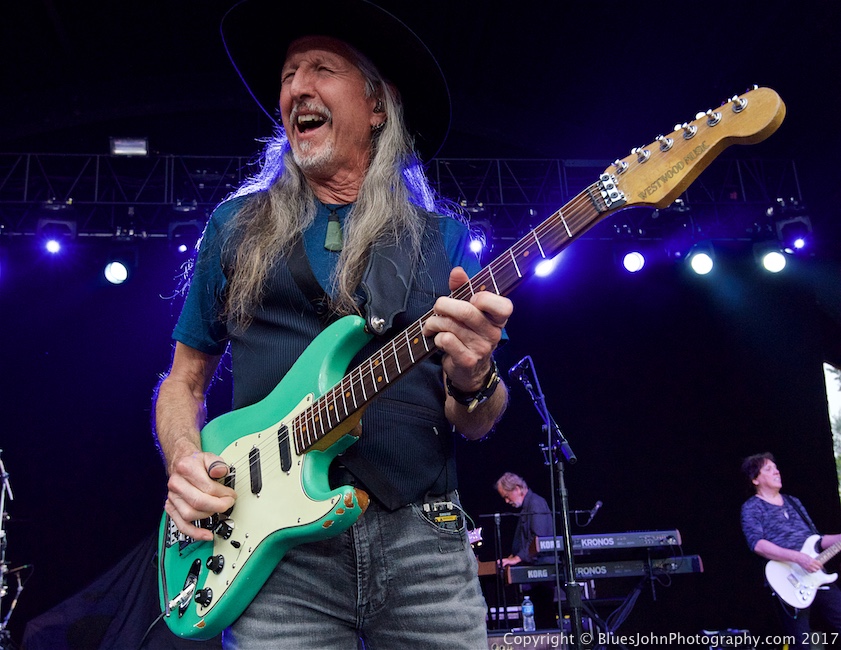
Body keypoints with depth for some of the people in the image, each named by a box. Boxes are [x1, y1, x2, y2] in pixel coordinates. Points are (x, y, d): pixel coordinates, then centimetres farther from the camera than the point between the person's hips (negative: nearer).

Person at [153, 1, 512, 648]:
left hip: (422, 539, 1)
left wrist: (472, 381, -18)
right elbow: (184, 380, 14)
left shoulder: (442, 239, 7)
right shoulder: (237, 225, 9)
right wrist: (185, 459, -7)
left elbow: (475, 424, 5)